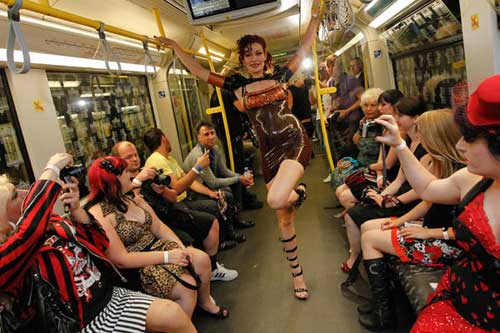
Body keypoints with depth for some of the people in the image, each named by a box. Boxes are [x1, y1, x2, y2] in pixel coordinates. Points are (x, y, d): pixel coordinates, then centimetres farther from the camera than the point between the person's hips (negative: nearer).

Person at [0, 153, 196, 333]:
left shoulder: (52, 222, 7)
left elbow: (100, 244, 10)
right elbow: (31, 229, -39)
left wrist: (76, 210, -6)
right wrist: (51, 171, -28)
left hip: (112, 294, 6)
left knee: (174, 314, -7)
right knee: (171, 316, -16)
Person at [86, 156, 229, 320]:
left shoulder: (131, 196, 3)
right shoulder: (99, 215, -21)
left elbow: (158, 227, 5)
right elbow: (121, 260, -23)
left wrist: (181, 247, -11)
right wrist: (167, 256, -23)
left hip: (155, 247, 8)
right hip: (134, 269, -7)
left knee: (202, 258, -7)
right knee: (187, 286, -22)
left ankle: (205, 302, 20)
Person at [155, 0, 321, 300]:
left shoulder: (280, 75, 8)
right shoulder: (237, 84, 9)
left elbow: (305, 49, 16)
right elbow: (198, 70, 12)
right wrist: (174, 47, 15)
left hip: (295, 141, -2)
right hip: (269, 151, 2)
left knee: (276, 201, -29)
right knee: (284, 217, 7)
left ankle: (298, 192, 10)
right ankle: (297, 274, 28)